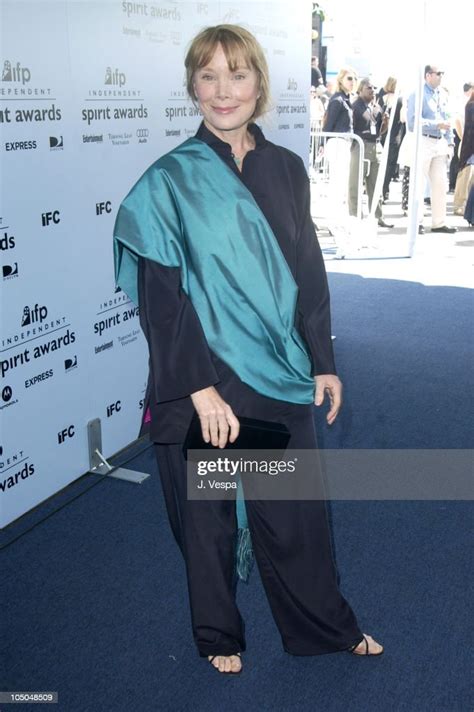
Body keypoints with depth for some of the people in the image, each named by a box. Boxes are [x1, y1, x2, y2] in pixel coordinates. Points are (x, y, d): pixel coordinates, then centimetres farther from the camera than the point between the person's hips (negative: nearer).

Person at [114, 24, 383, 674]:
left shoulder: (286, 170, 5)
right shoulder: (170, 181, -8)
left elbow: (309, 273, 8)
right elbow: (160, 298, -12)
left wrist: (322, 363, 7)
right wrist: (200, 388, -16)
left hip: (280, 377, 4)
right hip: (203, 382, -3)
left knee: (295, 510, 16)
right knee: (209, 516, 14)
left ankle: (328, 627, 40)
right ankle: (218, 636, 39)